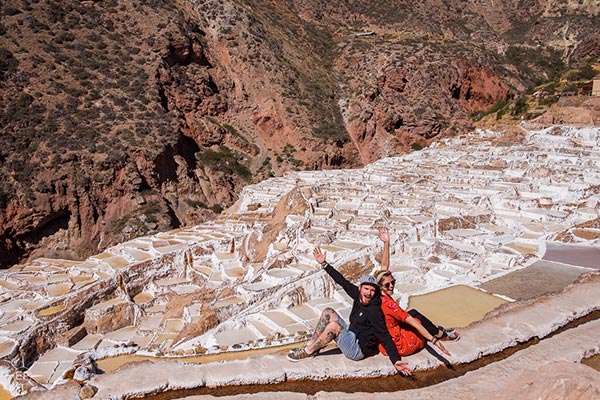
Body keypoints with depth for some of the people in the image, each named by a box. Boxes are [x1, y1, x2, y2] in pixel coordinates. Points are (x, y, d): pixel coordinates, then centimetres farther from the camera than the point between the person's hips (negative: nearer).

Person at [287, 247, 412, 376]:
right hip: (352, 338, 8)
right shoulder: (358, 295, -3)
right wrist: (324, 264, 5)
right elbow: (342, 281, 4)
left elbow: (385, 337, -26)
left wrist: (396, 360, -35)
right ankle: (311, 345, 2)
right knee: (329, 313, 0)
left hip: (359, 350, -8)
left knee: (334, 326, -26)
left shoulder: (374, 311, -23)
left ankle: (308, 351, -8)